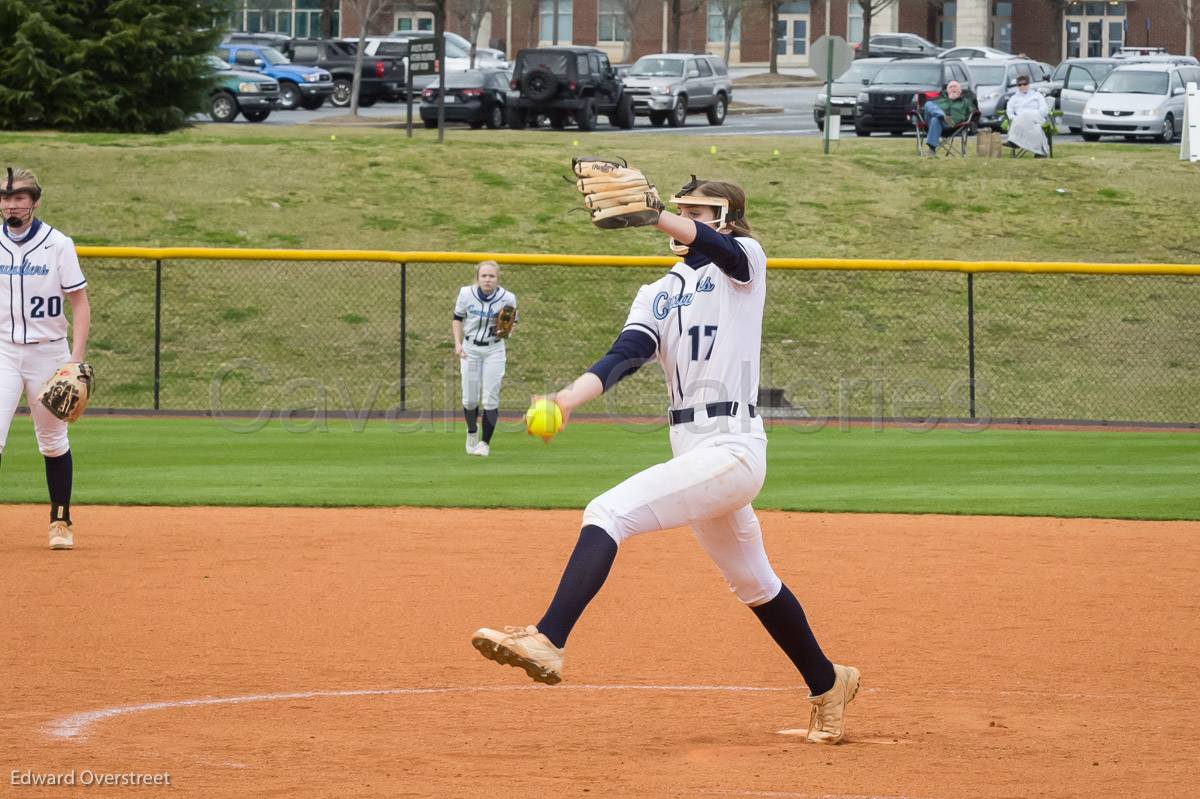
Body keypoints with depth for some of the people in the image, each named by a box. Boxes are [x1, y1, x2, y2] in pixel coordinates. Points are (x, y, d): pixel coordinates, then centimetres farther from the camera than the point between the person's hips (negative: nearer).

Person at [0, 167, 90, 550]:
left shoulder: (58, 245, -4)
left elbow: (80, 302, -3)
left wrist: (76, 358, -14)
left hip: (47, 351, -1)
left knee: (54, 442, 8)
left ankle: (60, 522, 20)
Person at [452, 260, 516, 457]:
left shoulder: (507, 298, -13)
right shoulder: (466, 293, -11)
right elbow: (457, 318, 4)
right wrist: (457, 343, -7)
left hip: (494, 350, -1)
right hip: (470, 349, 1)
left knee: (490, 398, -7)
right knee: (470, 398, 4)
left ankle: (485, 443, 3)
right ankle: (472, 432, 33)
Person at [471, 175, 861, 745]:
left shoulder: (745, 260, 2)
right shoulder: (657, 295, 16)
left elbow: (718, 245, -23)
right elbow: (625, 356, -2)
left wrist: (650, 215, -44)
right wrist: (566, 400, -23)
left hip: (732, 448, -8)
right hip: (691, 451, 8)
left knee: (609, 512, -23)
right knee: (753, 585, 21)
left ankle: (547, 641, -34)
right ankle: (828, 686, 38)